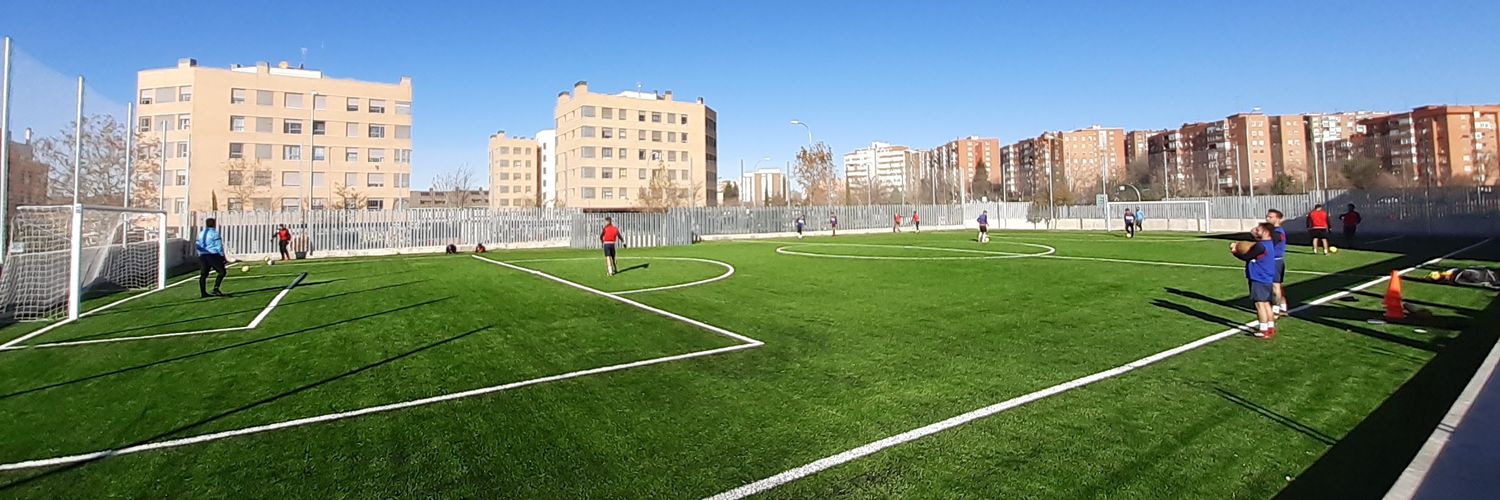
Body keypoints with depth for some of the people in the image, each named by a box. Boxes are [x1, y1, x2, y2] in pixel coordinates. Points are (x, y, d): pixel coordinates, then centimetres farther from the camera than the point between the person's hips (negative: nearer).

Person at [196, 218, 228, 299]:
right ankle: (216, 289, -12)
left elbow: (198, 246, 17)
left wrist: (200, 256, 23)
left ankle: (203, 293, 8)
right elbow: (219, 246, -8)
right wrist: (222, 256, -2)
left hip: (202, 256, 7)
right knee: (221, 272, -1)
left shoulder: (200, 234, 15)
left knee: (203, 274, 7)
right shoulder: (214, 233, -6)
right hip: (213, 255, -7)